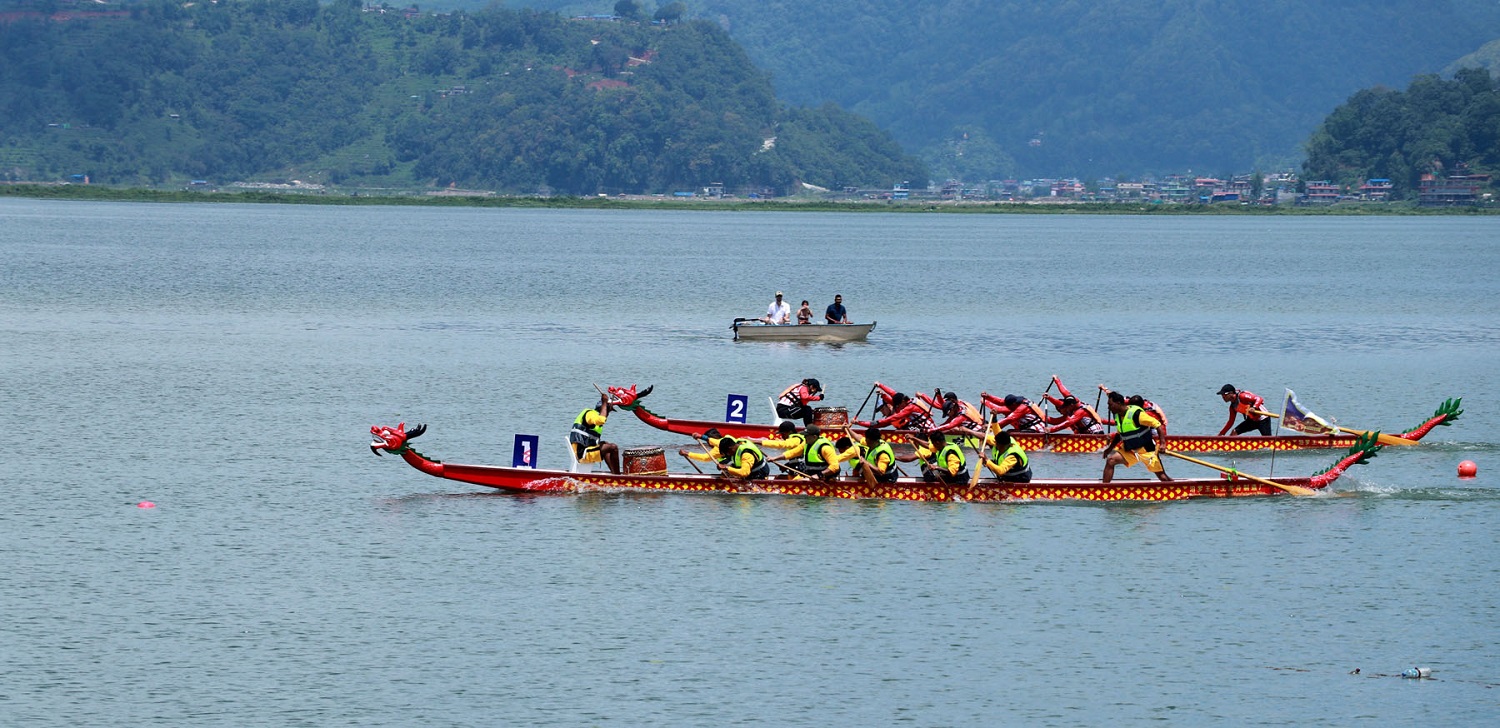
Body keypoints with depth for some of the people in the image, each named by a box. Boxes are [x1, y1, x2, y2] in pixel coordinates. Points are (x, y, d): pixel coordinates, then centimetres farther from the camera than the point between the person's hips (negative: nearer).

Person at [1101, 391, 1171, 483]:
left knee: (1163, 477, -3)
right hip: (1128, 450, 7)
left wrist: (1163, 443, -26)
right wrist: (1109, 449, 16)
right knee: (1110, 460, -9)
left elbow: (1157, 424, -20)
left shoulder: (1136, 413, -22)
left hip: (1146, 450, -7)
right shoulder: (1117, 415, 3)